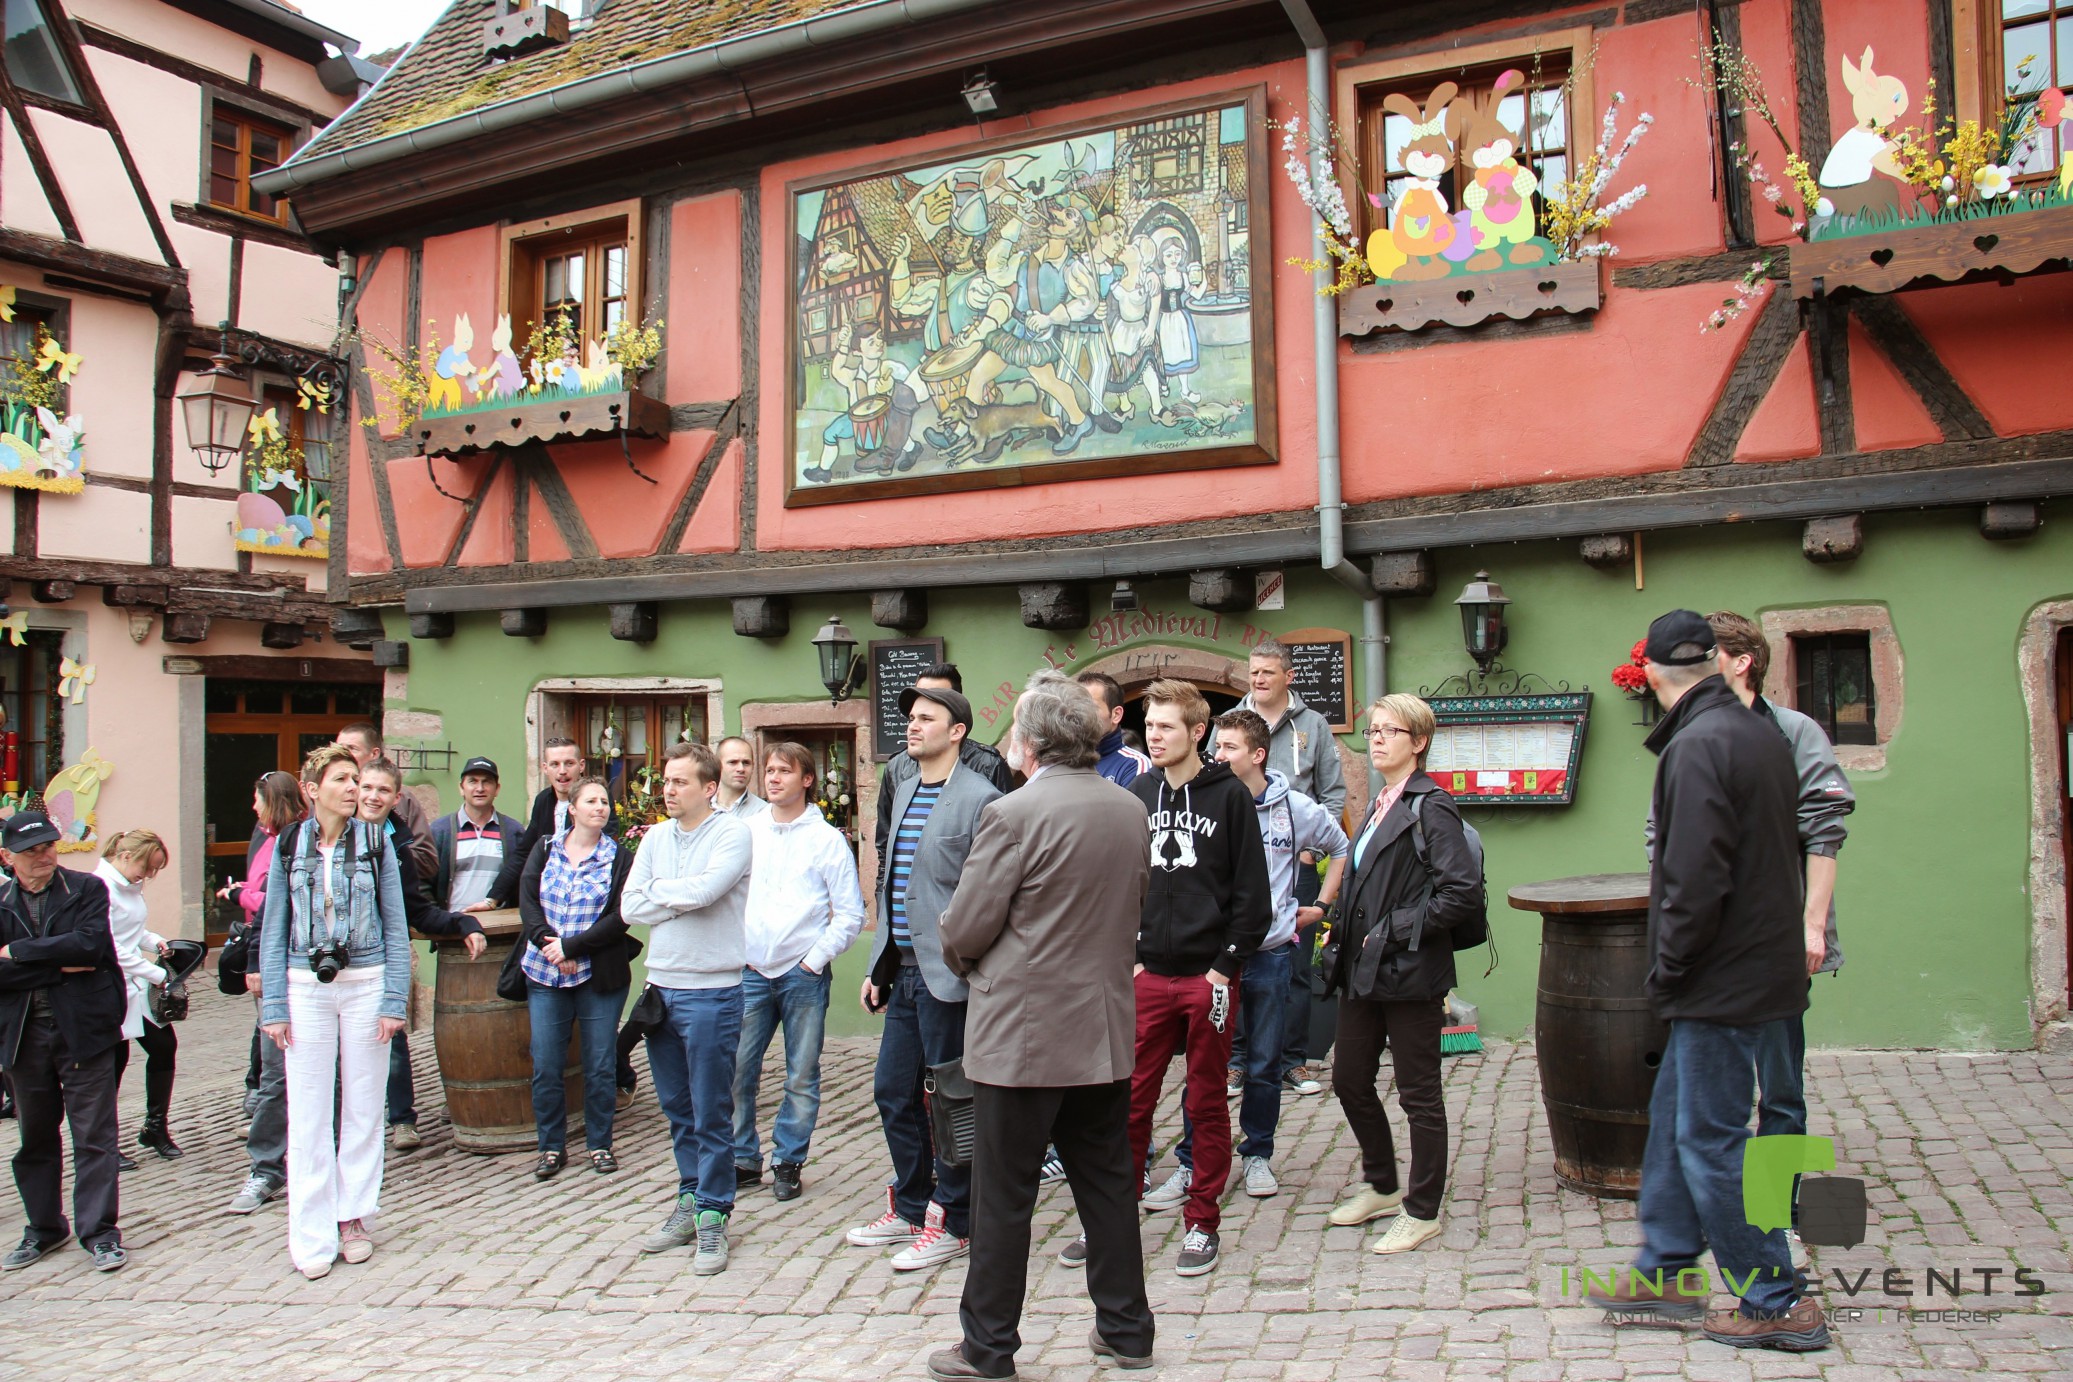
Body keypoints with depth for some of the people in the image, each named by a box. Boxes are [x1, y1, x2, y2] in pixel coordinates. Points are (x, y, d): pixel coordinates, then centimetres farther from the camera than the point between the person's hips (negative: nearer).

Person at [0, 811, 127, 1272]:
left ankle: (99, 1231, 6)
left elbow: (91, 943, -17)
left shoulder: (87, 889, -1)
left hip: (83, 1029, -3)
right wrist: (59, 966, -13)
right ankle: (44, 1228, 28)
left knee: (94, 1135, -1)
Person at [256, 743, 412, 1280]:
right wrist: (274, 1005, -1)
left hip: (365, 983, 0)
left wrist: (394, 999, -5)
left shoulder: (375, 843, 1)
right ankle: (312, 1234, 10)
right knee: (307, 1111, 2)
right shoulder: (289, 846, 3)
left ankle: (353, 1216, 20)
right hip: (306, 986, 0)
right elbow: (273, 930, 6)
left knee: (363, 1106, 7)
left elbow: (396, 926, 1)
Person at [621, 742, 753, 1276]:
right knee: (678, 1111, 16)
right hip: (660, 988, 6)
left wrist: (660, 891, -5)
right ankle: (689, 1201, 28)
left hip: (711, 992, -6)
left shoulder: (732, 834, -8)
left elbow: (704, 890, -23)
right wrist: (686, 899, -10)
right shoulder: (655, 838, 10)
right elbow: (630, 907, 1)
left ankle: (711, 1217, 11)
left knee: (711, 1116, 1)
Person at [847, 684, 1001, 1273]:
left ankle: (953, 1223, 18)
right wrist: (880, 965, 16)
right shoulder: (904, 788, 14)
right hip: (904, 972, 8)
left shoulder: (979, 799, -12)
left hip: (949, 976, -8)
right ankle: (911, 1209, 33)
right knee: (894, 1092, 16)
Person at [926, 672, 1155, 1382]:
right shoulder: (1131, 810, 3)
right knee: (1108, 1184, 17)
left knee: (1003, 1197, 6)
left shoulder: (1013, 813, -17)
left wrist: (965, 959, 8)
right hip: (1105, 1031, 6)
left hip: (1023, 1034, -6)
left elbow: (964, 930, -14)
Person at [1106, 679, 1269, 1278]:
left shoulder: (1230, 796, -3)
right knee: (1131, 1099, 6)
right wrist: (1126, 956, 3)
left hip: (1208, 975, -3)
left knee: (1207, 1102, 8)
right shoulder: (1137, 796, 8)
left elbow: (1252, 893, -5)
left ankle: (1202, 1223, 19)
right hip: (1148, 978, 3)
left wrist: (1226, 968, -10)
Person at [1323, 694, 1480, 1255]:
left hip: (1410, 974, -9)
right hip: (1364, 971, 9)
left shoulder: (1431, 808, -13)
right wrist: (1344, 928, 8)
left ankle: (1422, 1210, 19)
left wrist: (1395, 930, -17)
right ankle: (1381, 1186, 35)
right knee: (1349, 1080, 16)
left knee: (1418, 1094, 5)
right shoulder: (1380, 806, 13)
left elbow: (1464, 893, -20)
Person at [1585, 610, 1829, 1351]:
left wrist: (1667, 971, -12)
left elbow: (1694, 879, -25)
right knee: (1675, 1118, 18)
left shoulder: (1698, 746, -20)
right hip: (1760, 963, 10)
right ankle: (1663, 1274, 28)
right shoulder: (1763, 735, 11)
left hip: (1722, 978, -10)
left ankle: (1778, 1304, 12)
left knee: (1711, 1139, 1)